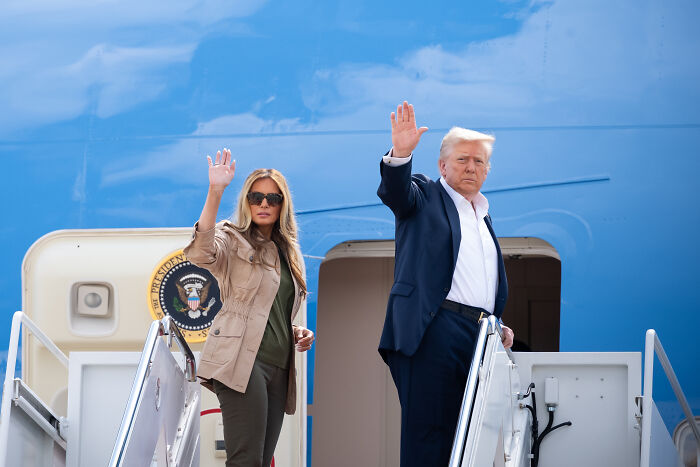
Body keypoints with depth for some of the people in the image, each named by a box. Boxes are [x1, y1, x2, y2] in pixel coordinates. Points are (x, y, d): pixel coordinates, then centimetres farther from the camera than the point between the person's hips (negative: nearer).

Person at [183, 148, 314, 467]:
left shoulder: (286, 252, 24)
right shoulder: (233, 240, 4)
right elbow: (200, 252, -21)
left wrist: (296, 333, 13)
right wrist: (215, 192, -29)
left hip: (278, 367, 7)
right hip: (243, 360, -7)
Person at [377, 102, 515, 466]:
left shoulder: (484, 217, 26)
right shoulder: (426, 197, 7)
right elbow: (395, 192, -16)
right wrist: (400, 154, -35)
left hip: (478, 335, 7)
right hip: (434, 330, -7)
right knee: (428, 430, -10)